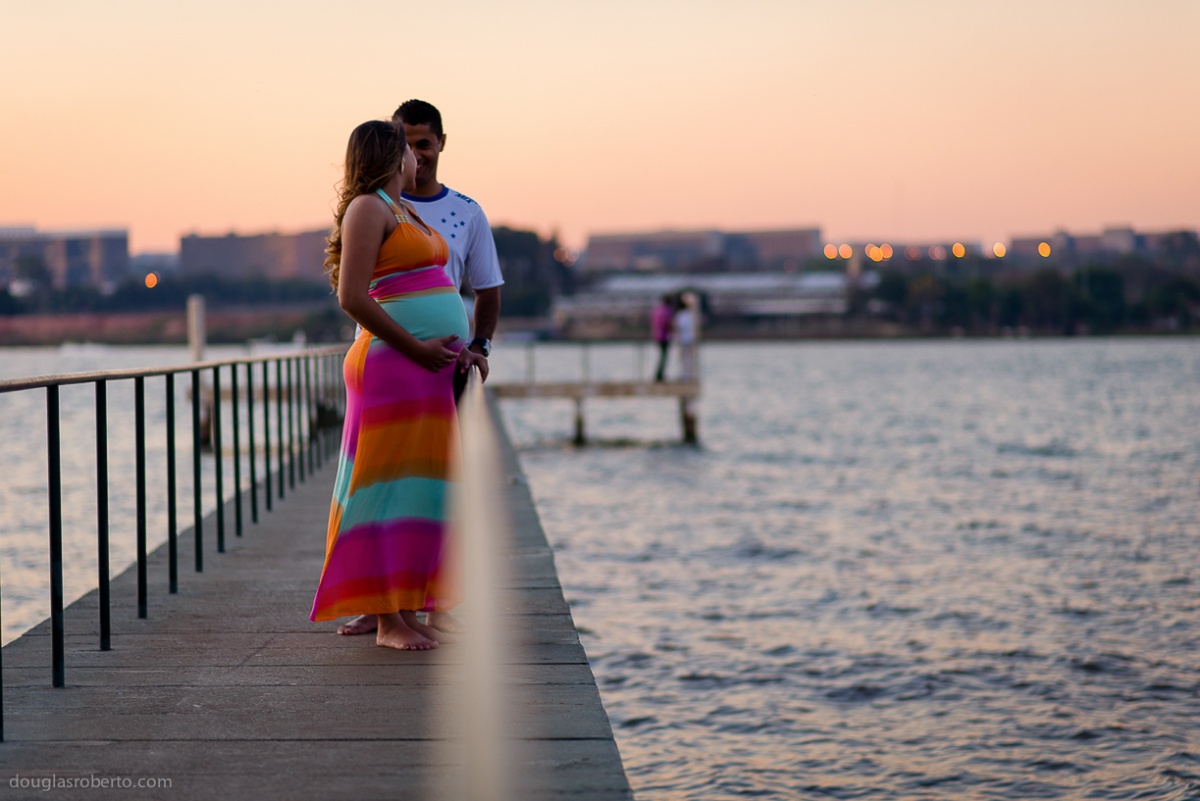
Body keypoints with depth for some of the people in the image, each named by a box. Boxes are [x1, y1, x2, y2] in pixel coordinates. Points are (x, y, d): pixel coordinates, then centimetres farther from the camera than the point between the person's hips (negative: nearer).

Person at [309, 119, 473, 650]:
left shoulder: (404, 211, 21)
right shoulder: (368, 209, -6)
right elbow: (352, 297, -15)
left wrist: (458, 349, 10)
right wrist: (418, 347, -15)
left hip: (431, 367, 9)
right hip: (391, 366, -9)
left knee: (423, 486, 9)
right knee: (393, 485, -7)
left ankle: (409, 611, 15)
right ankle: (388, 620, -4)